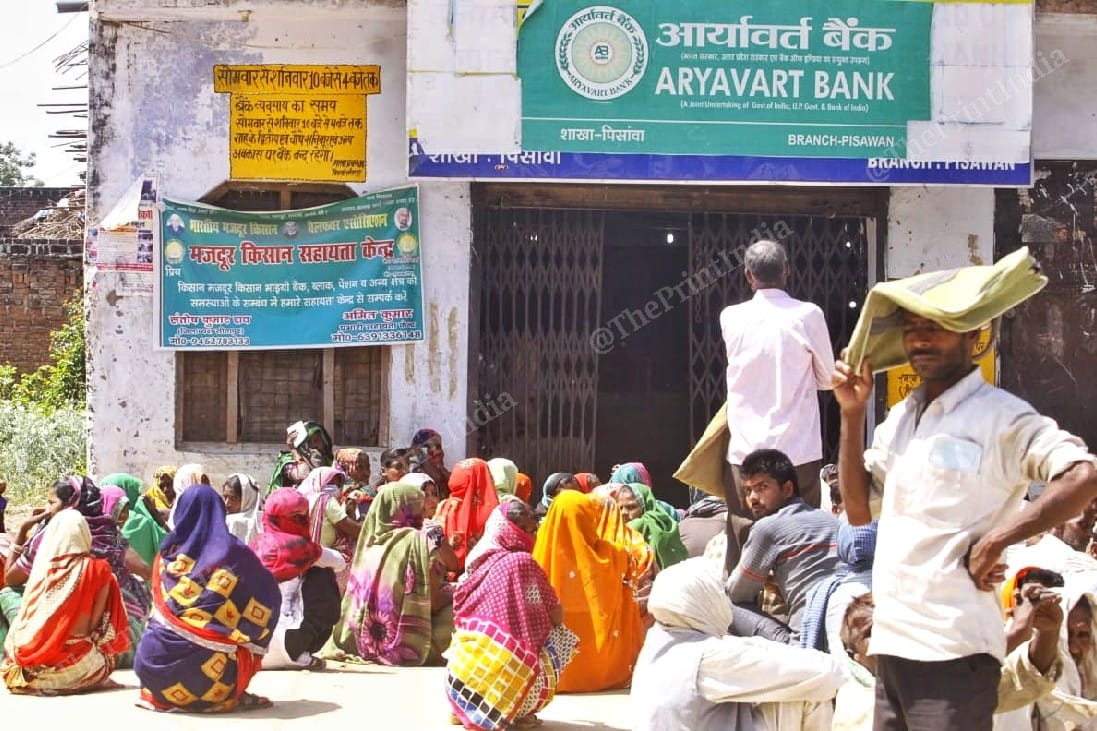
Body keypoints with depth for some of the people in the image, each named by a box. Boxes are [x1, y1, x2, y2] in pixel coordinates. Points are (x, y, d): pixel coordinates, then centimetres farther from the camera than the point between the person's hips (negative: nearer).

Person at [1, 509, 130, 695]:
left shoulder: (41, 567, 3)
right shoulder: (98, 569, -5)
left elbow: (24, 618, 11)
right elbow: (95, 623, -5)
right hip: (73, 663, -4)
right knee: (106, 656, 27)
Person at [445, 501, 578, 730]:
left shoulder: (482, 561, 12)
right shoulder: (522, 561, -7)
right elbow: (556, 617, -2)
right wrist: (555, 609, 22)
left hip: (462, 673, 7)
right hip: (502, 675, -6)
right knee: (564, 636, 13)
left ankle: (465, 706, 16)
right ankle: (517, 712, 3)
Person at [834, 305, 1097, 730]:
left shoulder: (999, 416, -7)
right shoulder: (899, 418, 16)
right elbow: (858, 510, 13)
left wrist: (994, 541, -19)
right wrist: (852, 414, 6)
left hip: (952, 651, -7)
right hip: (891, 642, 7)